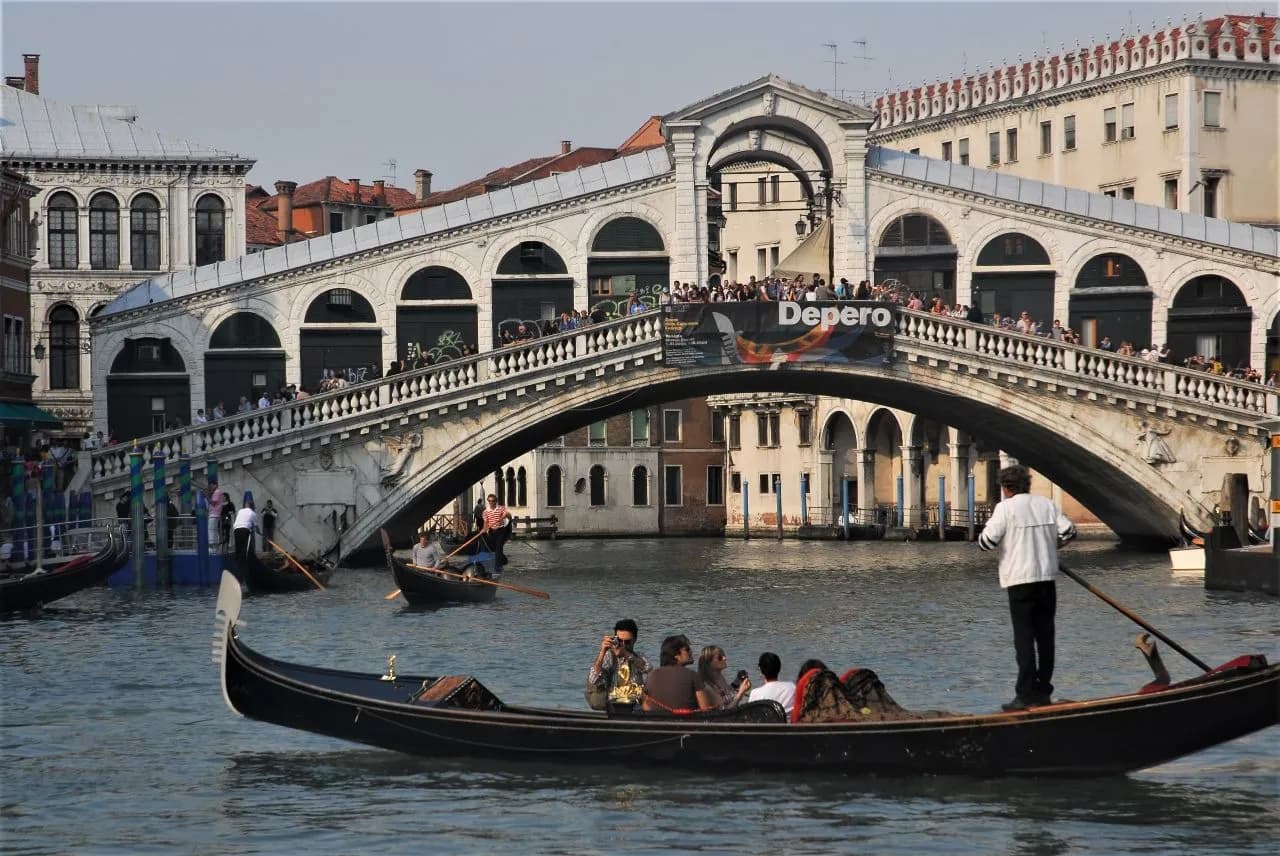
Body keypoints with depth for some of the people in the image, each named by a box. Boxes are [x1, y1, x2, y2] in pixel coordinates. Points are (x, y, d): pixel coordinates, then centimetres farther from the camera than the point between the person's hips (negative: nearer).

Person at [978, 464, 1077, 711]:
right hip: (1047, 578, 5)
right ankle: (1043, 692, 17)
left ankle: (1026, 695, -7)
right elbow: (1068, 531, 4)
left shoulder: (1005, 508, -8)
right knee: (1045, 635, 12)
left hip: (1020, 580, -5)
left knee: (1024, 638, -4)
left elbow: (987, 542, -11)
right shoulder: (1047, 505, 7)